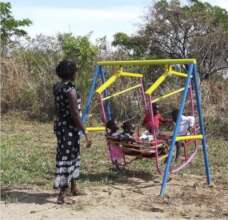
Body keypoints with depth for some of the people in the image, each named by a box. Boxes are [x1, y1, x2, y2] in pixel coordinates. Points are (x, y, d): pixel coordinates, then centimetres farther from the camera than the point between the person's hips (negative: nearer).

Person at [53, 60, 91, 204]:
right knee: (67, 157, -2)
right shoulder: (70, 90, -19)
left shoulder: (57, 87, 7)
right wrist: (85, 133, -18)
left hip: (59, 124, 9)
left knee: (73, 155, 20)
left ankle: (74, 187, 33)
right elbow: (75, 113, -21)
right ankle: (62, 194, 3)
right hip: (70, 127, -9)